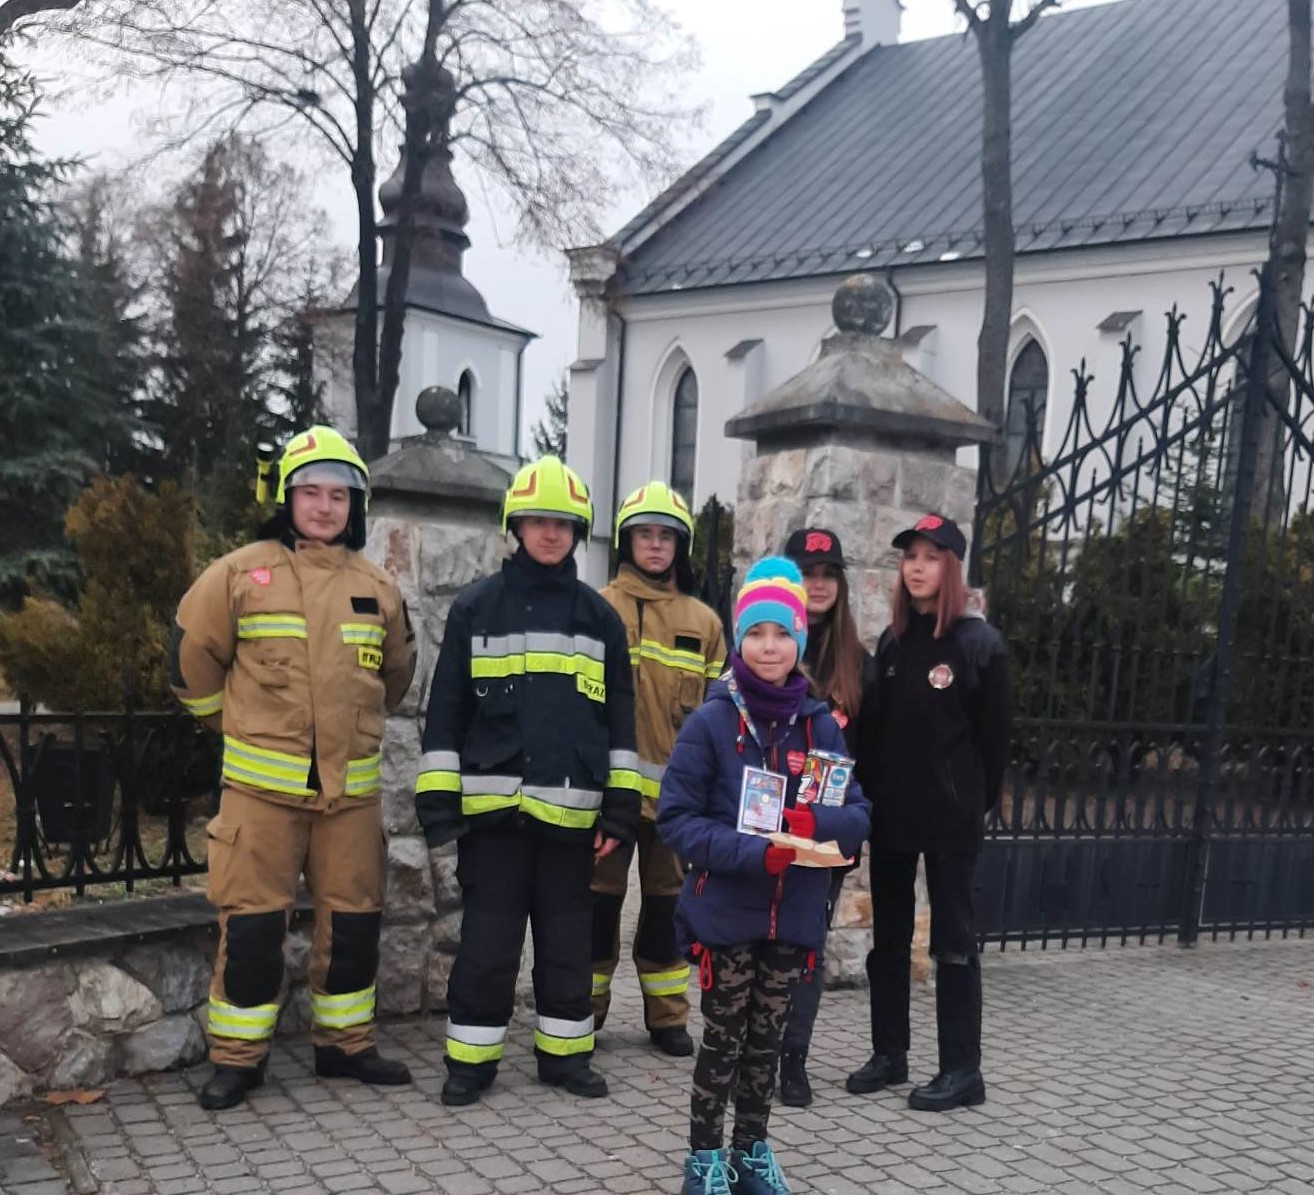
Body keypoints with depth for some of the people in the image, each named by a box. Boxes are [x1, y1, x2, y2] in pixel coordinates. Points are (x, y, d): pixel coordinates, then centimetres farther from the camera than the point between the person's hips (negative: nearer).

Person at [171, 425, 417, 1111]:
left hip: (351, 788, 4)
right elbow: (193, 655, 4)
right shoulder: (241, 573, -2)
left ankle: (344, 1043, 25)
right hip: (262, 785, -3)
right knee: (251, 922, -1)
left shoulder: (377, 589, 9)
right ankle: (237, 1058, 13)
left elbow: (396, 672, 24)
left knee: (354, 919, 9)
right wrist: (238, 724, 10)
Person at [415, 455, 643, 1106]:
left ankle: (564, 1052, 24)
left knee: (567, 938, 11)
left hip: (570, 808, 2)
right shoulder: (476, 607, 3)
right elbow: (446, 709, 2)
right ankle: (471, 1058, 16)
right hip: (493, 803, -2)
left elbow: (619, 717, 10)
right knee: (488, 939, 2)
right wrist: (438, 799, -4)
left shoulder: (599, 616, 9)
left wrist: (620, 807, 3)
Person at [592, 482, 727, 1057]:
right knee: (601, 894, 4)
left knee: (666, 897, 11)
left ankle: (667, 1015, 22)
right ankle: (585, 1009, 16)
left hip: (675, 784, 3)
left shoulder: (704, 622, 10)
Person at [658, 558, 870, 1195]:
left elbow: (858, 816, 2)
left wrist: (817, 824, -21)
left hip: (792, 917, 3)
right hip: (725, 913, -3)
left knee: (765, 1039, 16)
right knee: (724, 1040, 8)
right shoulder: (710, 721, -10)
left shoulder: (820, 725, 0)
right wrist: (753, 853, -23)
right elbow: (676, 818, -12)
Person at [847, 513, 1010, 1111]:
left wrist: (977, 804, -3)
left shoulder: (979, 642, -6)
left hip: (949, 817, -5)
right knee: (888, 936, 12)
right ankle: (889, 1052, 23)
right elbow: (871, 726, 9)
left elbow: (993, 734, -4)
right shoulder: (891, 642, 10)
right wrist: (867, 795, 2)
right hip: (890, 812, 6)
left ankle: (962, 1069, 8)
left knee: (952, 939, 0)